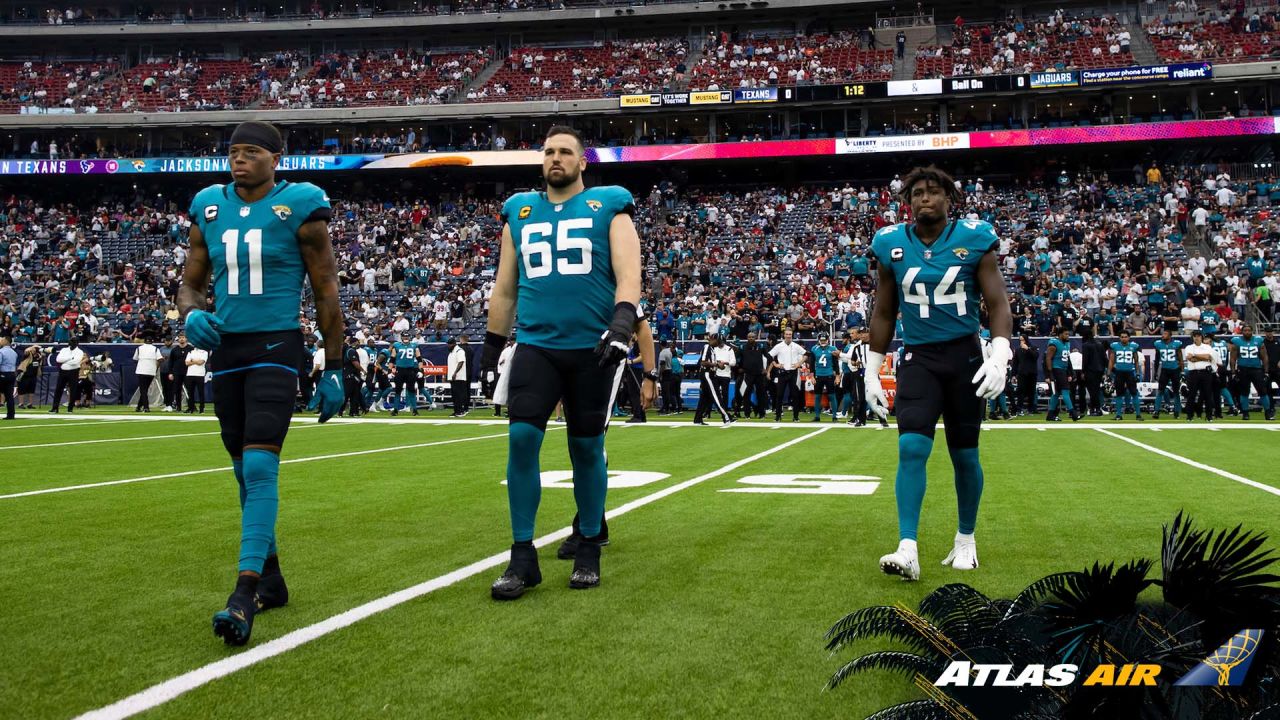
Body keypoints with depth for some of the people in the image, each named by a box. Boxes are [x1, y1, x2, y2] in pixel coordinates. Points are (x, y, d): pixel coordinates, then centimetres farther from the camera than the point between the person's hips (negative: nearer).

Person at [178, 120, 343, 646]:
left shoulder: (299, 206, -6)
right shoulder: (209, 207, 8)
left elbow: (326, 293, -2)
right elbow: (191, 283, 15)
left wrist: (333, 369, -2)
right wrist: (191, 314, -10)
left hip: (276, 347, -6)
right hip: (225, 348, 6)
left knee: (259, 466, -17)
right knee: (246, 470, 12)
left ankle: (246, 593, -20)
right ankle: (270, 577, 26)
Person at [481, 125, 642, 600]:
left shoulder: (609, 206, 4)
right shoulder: (519, 210, 14)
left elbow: (628, 273, -7)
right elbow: (505, 288, 19)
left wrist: (622, 320, -24)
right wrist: (492, 344, 18)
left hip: (594, 348, -2)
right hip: (536, 345, 2)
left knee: (587, 449, 5)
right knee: (522, 438, -10)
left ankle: (588, 549, 20)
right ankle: (522, 557, -1)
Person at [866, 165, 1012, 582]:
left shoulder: (974, 240, -3)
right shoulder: (892, 245, 2)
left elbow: (997, 304, -2)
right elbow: (883, 314, 10)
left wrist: (999, 359, -16)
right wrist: (872, 371, 9)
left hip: (965, 358, 0)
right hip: (918, 359, 1)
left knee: (965, 454, 8)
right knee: (911, 446, -16)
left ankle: (966, 541, 27)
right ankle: (908, 551, -18)